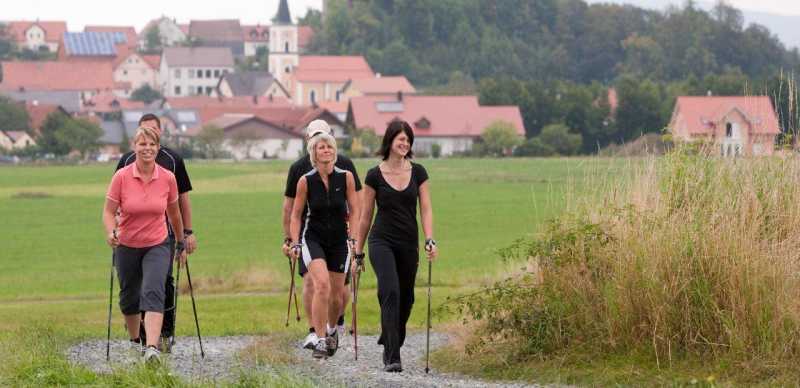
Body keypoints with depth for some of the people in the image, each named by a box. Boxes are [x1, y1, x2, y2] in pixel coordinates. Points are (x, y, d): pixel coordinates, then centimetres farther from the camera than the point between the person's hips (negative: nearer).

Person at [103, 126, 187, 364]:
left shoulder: (168, 178, -7)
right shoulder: (121, 177, -12)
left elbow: (174, 213, 8)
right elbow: (109, 211, -8)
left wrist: (181, 243, 18)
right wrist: (111, 232, -28)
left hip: (157, 246, -1)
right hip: (127, 246, 1)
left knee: (153, 292, -22)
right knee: (129, 297, 15)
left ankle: (152, 348, -34)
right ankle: (135, 340, 42)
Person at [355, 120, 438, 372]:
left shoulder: (418, 173, 3)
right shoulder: (374, 176, -2)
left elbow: (425, 209, 2)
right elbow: (366, 215, 5)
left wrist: (430, 240, -12)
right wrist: (359, 250, 8)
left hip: (409, 244, 3)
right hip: (382, 241, -3)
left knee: (406, 299, 9)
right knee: (390, 292, -20)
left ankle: (389, 344, 33)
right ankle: (392, 358, -22)